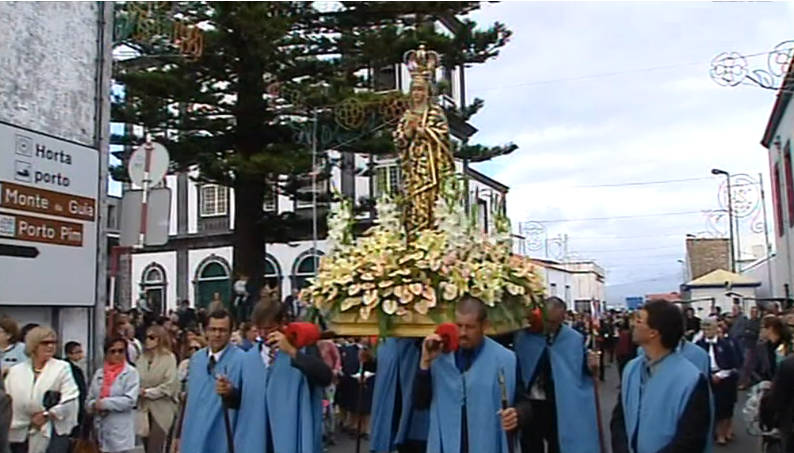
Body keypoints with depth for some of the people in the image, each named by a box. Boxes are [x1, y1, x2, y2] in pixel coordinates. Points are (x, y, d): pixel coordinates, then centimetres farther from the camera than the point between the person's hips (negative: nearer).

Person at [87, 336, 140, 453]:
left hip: (120, 432, -5)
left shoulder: (131, 372, -5)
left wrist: (104, 403, -16)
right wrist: (95, 405, -12)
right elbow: (89, 401, 10)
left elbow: (130, 400, -15)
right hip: (100, 430, 5)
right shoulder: (99, 373, 10)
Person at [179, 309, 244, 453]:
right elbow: (190, 396, 16)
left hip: (222, 439, -6)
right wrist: (181, 434, 16)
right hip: (194, 440, 6)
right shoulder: (196, 358, 8)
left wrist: (231, 392, -36)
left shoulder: (242, 359, -13)